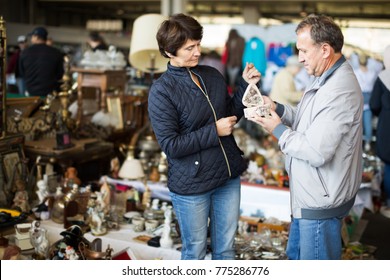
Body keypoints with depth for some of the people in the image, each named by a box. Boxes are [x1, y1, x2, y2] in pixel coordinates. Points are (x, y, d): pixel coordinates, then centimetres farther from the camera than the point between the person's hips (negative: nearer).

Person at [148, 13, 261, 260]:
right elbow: (171, 145, -18)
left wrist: (246, 85, -1)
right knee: (195, 251, 14)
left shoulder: (213, 75, 2)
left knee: (226, 247, 18)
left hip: (229, 177, 5)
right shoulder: (162, 91, -14)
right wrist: (214, 131, -19)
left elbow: (231, 114, 14)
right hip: (191, 186, -5)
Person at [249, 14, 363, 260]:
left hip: (321, 204, -10)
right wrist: (278, 109, -1)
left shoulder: (340, 92, -28)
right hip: (310, 195, 10)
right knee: (296, 253, 27)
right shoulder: (327, 78, 6)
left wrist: (278, 129, -16)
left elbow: (316, 152, -30)